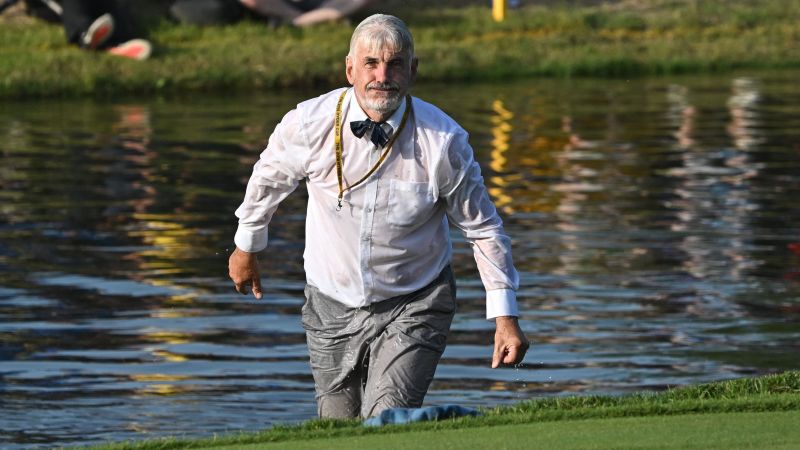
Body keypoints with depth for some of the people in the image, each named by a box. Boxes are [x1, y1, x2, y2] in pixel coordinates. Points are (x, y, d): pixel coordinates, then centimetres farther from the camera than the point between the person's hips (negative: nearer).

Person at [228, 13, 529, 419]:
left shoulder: (443, 141, -16)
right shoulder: (309, 124, -14)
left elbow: (483, 228, -5)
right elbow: (268, 180, 8)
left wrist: (504, 315, -7)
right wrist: (247, 248, 22)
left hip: (413, 309, -3)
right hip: (332, 309, 3)